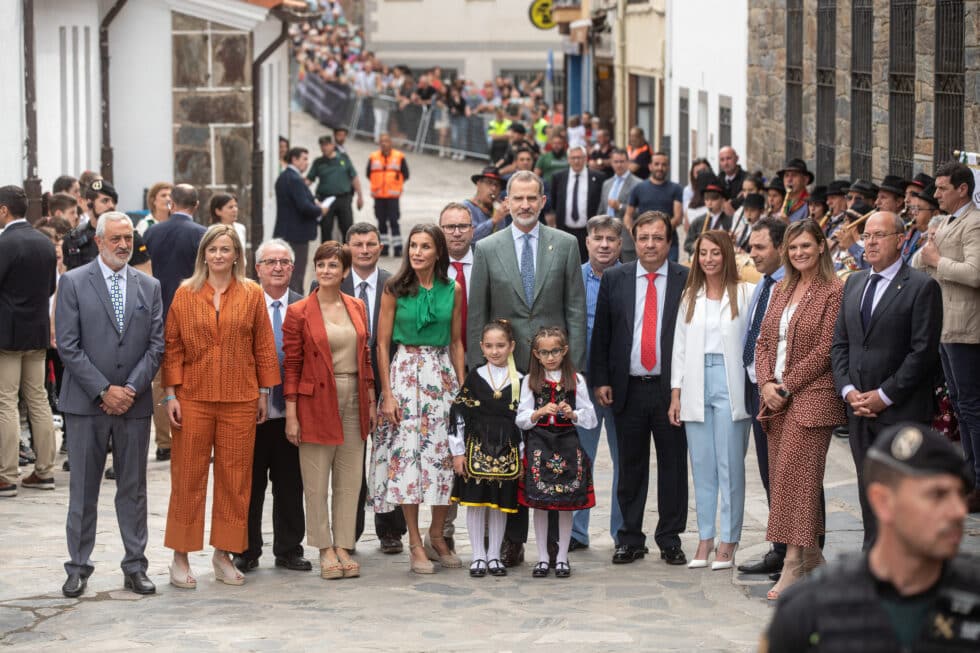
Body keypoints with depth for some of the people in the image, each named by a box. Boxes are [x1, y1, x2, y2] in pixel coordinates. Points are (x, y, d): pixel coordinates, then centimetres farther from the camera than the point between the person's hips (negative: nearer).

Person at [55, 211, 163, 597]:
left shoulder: (149, 287, 9)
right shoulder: (74, 283, -1)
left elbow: (156, 345, 5)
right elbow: (68, 346, -7)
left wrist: (131, 388, -8)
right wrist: (104, 391, -12)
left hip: (135, 404, 3)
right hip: (86, 405, -3)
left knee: (133, 489, 7)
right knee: (83, 489, 3)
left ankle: (135, 567, 13)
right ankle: (78, 568, 9)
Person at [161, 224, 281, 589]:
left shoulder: (252, 295, 5)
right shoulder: (185, 295, 3)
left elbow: (264, 346, 7)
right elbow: (172, 346, 3)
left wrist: (264, 392, 5)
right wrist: (171, 394, -3)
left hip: (239, 400, 1)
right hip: (193, 398, -1)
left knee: (234, 477, 5)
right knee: (188, 476, 1)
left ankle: (223, 554, 15)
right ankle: (181, 557, 8)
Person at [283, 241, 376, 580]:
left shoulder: (357, 307, 8)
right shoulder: (299, 313, -5)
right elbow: (291, 366, -5)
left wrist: (371, 400, 10)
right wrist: (291, 415, -9)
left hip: (354, 402, 4)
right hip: (317, 403, -4)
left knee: (350, 479, 7)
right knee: (317, 482, 0)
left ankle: (343, 547, 13)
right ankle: (326, 550, 8)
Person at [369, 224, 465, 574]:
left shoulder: (452, 290, 5)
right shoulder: (394, 290, -1)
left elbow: (456, 342, 11)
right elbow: (382, 343, -1)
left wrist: (462, 385, 4)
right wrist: (387, 394, -7)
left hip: (442, 373, 2)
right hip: (405, 372, -2)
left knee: (444, 453, 2)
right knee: (407, 454, -5)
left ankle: (437, 533, 18)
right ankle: (415, 542, 1)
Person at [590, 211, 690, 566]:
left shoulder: (688, 280, 0)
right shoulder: (614, 279, 6)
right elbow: (601, 333, 8)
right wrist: (601, 380, 1)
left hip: (672, 388, -1)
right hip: (628, 388, 2)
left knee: (673, 466, 4)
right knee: (631, 467, 8)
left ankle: (670, 540, 13)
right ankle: (630, 539, 15)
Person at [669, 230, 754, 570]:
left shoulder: (744, 293, 0)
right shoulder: (690, 297, 14)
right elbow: (680, 346, 14)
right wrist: (676, 394, 9)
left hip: (729, 383, -4)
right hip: (696, 385, 4)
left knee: (730, 465, -3)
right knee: (702, 465, 5)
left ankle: (728, 542, 2)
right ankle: (705, 539, 11)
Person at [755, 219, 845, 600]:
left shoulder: (834, 292, -7)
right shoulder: (781, 291, 16)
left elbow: (826, 349, -12)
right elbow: (764, 340, 14)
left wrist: (787, 386, -12)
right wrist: (766, 383, -2)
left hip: (811, 396, -7)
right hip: (777, 398, 7)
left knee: (796, 474, -11)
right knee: (781, 476, 7)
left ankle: (794, 566, -11)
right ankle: (812, 558, 18)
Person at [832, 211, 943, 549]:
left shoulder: (921, 287, -6)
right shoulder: (854, 283, 15)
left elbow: (924, 352, -12)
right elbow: (839, 343, 15)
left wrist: (884, 395, -14)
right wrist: (848, 391, -1)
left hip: (902, 411, -6)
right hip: (859, 408, 6)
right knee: (870, 492, 9)